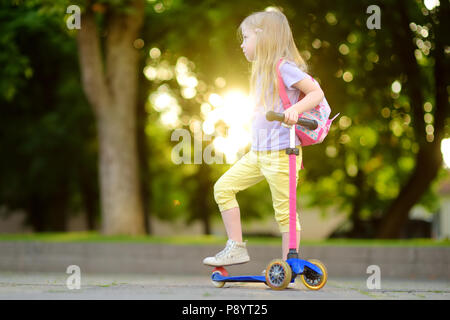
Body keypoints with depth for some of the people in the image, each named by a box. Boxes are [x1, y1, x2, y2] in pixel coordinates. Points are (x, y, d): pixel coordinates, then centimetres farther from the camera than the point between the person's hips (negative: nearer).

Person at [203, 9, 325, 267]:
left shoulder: (284, 67, -11)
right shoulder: (263, 71, 16)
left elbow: (317, 93, -17)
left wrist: (295, 109, -32)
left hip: (281, 153, -9)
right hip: (258, 152, 9)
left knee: (284, 209, -4)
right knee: (223, 187, 5)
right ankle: (236, 248, 8)